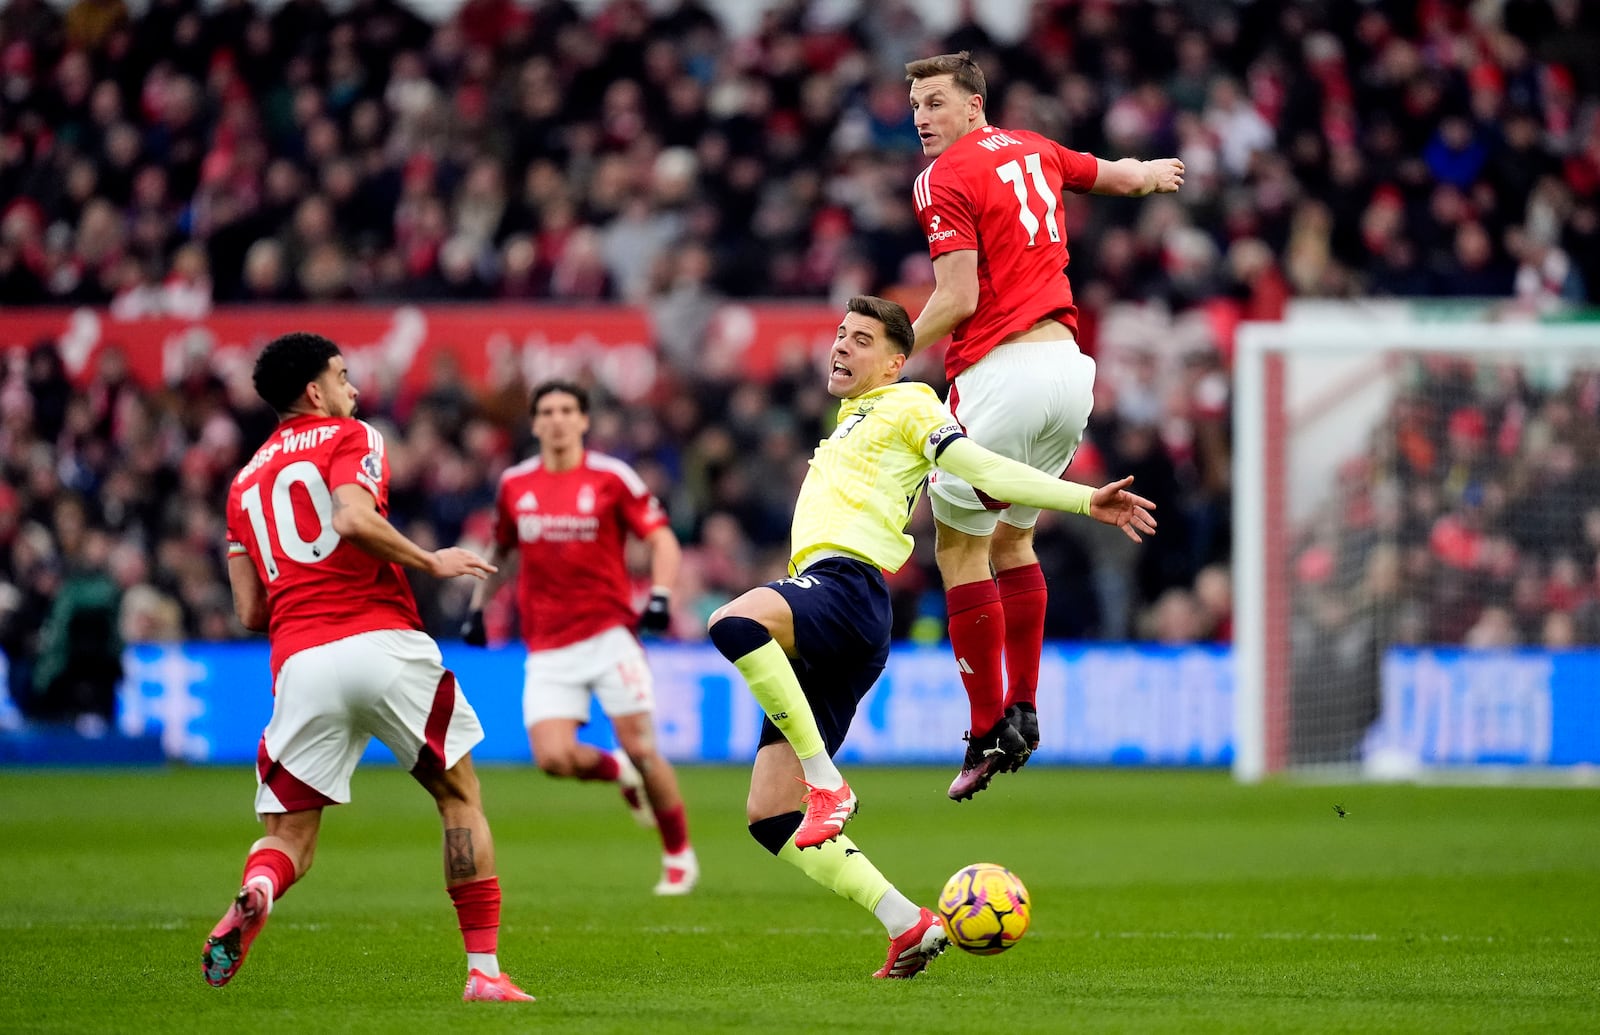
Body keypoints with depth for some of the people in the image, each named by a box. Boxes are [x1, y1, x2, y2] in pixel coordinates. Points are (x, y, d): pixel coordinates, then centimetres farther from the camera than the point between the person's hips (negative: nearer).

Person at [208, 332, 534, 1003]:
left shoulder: (244, 483, 23)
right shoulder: (349, 438, 7)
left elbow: (250, 611, 19)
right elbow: (353, 520, -14)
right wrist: (431, 563, -2)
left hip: (300, 664, 4)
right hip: (383, 641, -4)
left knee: (288, 838, 7)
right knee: (460, 797, 14)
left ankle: (255, 894, -30)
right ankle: (484, 971, 8)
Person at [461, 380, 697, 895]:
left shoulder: (611, 477, -3)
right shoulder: (514, 484, 7)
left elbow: (662, 539, -2)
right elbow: (501, 552, 22)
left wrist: (660, 596, -17)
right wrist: (478, 606, 12)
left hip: (609, 632, -2)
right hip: (548, 648, 2)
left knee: (641, 748, -7)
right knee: (553, 756, -16)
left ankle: (679, 855, 12)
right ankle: (619, 772, 18)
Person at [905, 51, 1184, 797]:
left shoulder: (945, 180, -7)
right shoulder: (1033, 150, 16)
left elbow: (958, 300, -15)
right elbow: (1121, 177, 34)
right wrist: (1151, 174, 56)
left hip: (1001, 370, -8)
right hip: (1069, 370, 8)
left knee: (958, 546, 0)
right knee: (1011, 540, 21)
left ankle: (989, 730, -5)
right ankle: (1023, 710, 16)